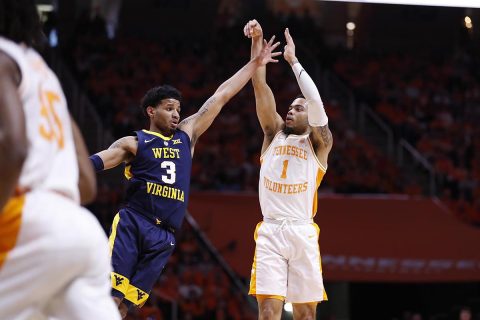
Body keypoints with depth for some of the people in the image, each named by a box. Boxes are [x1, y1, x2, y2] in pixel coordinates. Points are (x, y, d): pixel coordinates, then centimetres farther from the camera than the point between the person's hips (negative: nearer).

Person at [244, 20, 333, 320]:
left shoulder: (318, 143, 9)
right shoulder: (274, 134, 18)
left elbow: (316, 101, -8)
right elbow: (260, 86, 10)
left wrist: (293, 59, -5)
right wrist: (257, 41, 1)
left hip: (302, 233, -1)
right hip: (270, 232, 2)